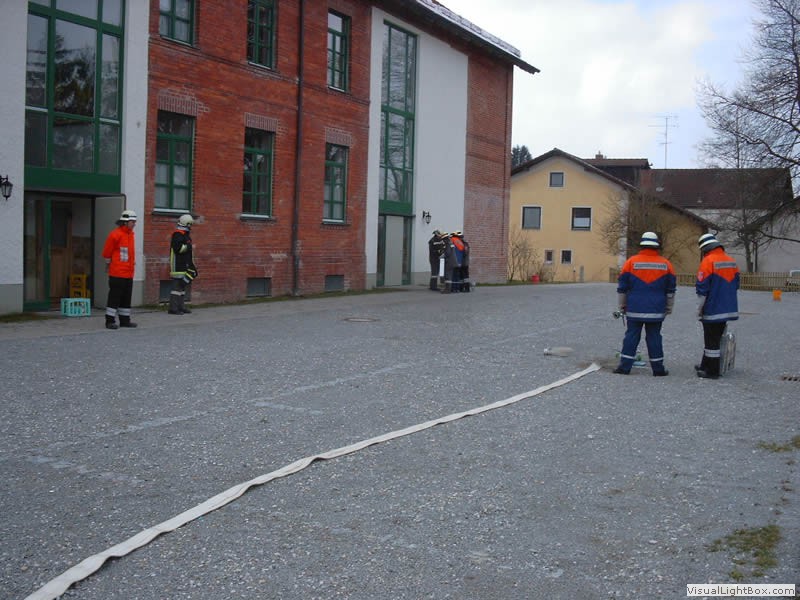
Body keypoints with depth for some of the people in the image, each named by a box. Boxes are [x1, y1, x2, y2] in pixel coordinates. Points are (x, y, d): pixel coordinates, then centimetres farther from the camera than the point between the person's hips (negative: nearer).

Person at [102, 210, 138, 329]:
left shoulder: (130, 234, 13)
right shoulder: (115, 234, -12)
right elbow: (107, 253, -7)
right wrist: (109, 264, 3)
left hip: (129, 273, 8)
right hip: (117, 273, -8)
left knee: (126, 297, 12)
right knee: (115, 296, -5)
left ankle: (125, 320, 20)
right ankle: (110, 321, -1)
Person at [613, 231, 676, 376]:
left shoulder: (631, 262, -3)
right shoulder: (666, 264, 3)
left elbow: (622, 287, 2)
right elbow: (671, 289, 10)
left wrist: (622, 305, 13)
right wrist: (669, 307, 20)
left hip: (635, 309, -1)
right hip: (656, 310, 1)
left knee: (631, 336, 3)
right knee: (654, 337, 6)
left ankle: (625, 366, 2)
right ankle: (658, 368, 10)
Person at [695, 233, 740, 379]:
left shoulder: (708, 261, -14)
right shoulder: (732, 262, 9)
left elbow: (702, 288, -15)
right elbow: (736, 285, 17)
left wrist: (699, 309, -6)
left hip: (712, 310, -8)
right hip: (727, 309, 8)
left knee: (711, 340, -1)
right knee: (715, 338, 18)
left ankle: (712, 371, 3)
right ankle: (706, 365, 28)